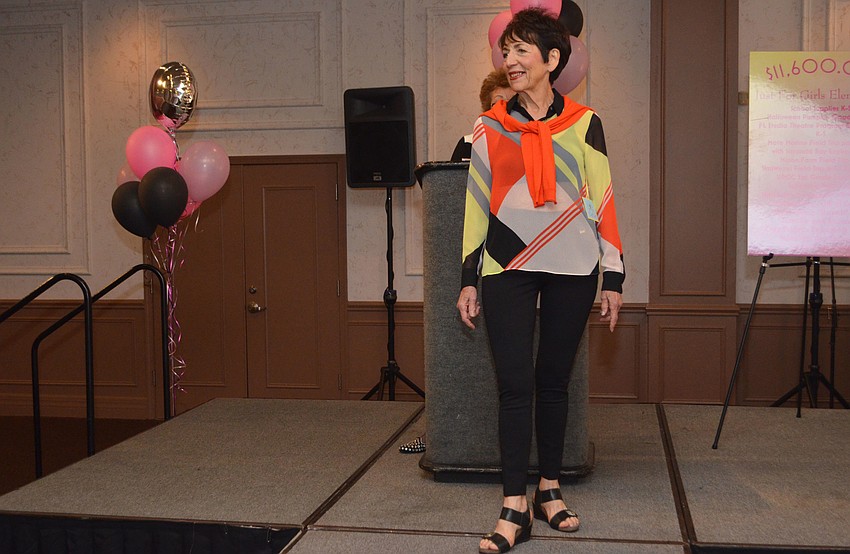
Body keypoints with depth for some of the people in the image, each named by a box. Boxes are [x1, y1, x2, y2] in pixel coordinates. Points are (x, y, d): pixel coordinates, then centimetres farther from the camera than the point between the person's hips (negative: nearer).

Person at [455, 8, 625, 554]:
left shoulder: (583, 122, 4)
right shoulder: (490, 126, 6)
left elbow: (603, 201, 4)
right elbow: (477, 204, 8)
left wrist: (613, 278, 1)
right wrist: (468, 279, 6)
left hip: (571, 269, 0)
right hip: (507, 269, 0)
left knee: (554, 381, 8)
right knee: (515, 385, -4)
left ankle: (550, 489, 24)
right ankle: (515, 508, 1)